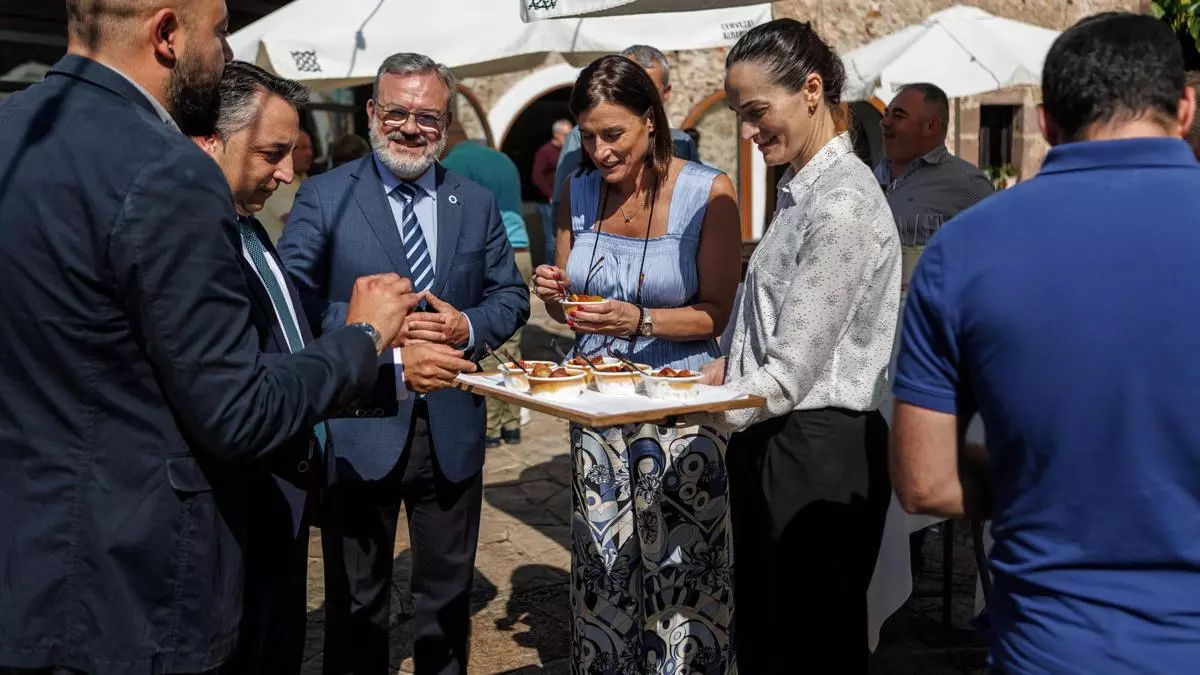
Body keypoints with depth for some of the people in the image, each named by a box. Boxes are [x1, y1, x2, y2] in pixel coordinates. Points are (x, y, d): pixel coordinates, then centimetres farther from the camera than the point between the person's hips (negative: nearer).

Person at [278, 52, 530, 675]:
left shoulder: (478, 204, 7)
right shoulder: (324, 197, -4)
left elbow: (511, 296, 8)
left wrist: (468, 327, -12)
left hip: (452, 430, 3)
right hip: (358, 429, -3)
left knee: (448, 591, 19)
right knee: (356, 600, 13)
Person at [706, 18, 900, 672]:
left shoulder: (843, 206, -19)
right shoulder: (801, 189, 10)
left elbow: (792, 373, -21)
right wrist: (719, 370, 4)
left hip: (816, 453, -9)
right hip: (772, 443, 9)